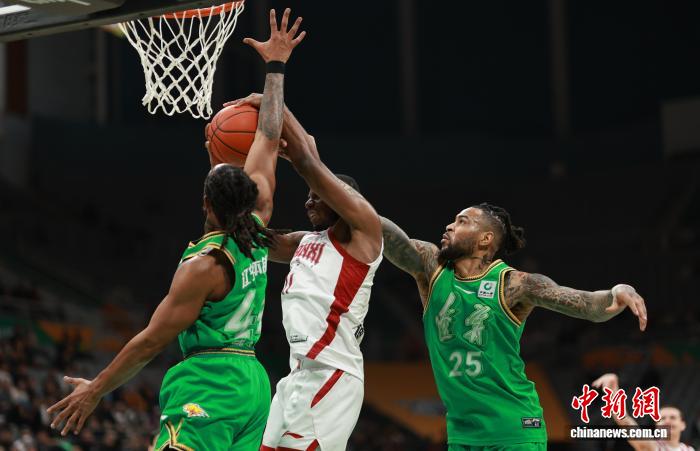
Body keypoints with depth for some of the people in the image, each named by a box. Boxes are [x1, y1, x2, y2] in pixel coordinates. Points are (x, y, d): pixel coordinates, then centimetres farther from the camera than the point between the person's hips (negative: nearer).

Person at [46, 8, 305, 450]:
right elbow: (268, 141, 14)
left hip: (209, 382, -9)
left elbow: (152, 340, -10)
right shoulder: (257, 228, 4)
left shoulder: (205, 265, -15)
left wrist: (96, 389, -1)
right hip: (252, 380, 9)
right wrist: (276, 68, 22)